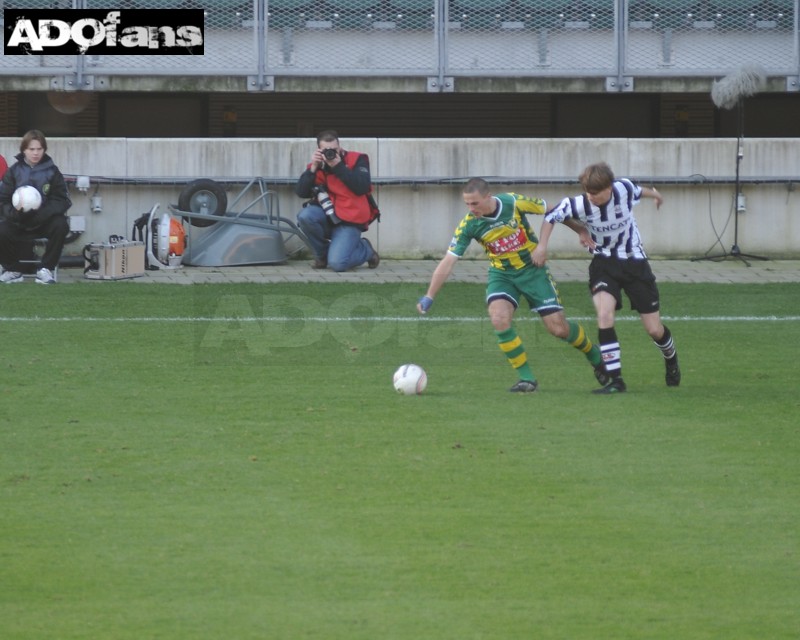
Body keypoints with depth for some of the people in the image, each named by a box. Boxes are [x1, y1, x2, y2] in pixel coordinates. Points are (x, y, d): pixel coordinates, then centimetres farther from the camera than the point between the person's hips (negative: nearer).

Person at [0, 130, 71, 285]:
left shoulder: (52, 171, -2)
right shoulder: (13, 171, -1)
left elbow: (61, 201, -6)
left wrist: (41, 214, -24)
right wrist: (13, 212, -26)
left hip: (44, 221, 0)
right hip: (18, 223, 0)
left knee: (60, 225, -32)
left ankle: (46, 269, -13)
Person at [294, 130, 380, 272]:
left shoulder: (356, 160, -4)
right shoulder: (317, 165, 6)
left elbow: (362, 188, -19)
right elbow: (301, 192, -5)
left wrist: (338, 166, -20)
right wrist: (313, 168, -15)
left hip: (349, 221, -4)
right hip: (327, 216, 4)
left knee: (337, 263, -22)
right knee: (305, 216, -30)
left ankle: (365, 250, 14)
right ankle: (322, 254, -2)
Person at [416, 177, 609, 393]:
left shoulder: (514, 203, -21)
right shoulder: (468, 225, -17)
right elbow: (448, 262, -16)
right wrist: (429, 297, -22)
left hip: (533, 269, -1)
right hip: (501, 274, 2)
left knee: (558, 328, -5)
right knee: (499, 319, -25)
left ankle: (593, 354, 28)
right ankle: (527, 378, -11)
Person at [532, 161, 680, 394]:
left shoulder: (624, 189, -20)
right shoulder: (581, 205, -24)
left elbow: (639, 190, 5)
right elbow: (552, 215, -8)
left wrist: (654, 194, 26)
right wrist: (542, 246, -15)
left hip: (634, 261, 1)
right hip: (604, 263, -1)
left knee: (654, 329, 5)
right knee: (604, 314, -27)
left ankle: (671, 362, 40)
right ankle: (615, 380, -19)